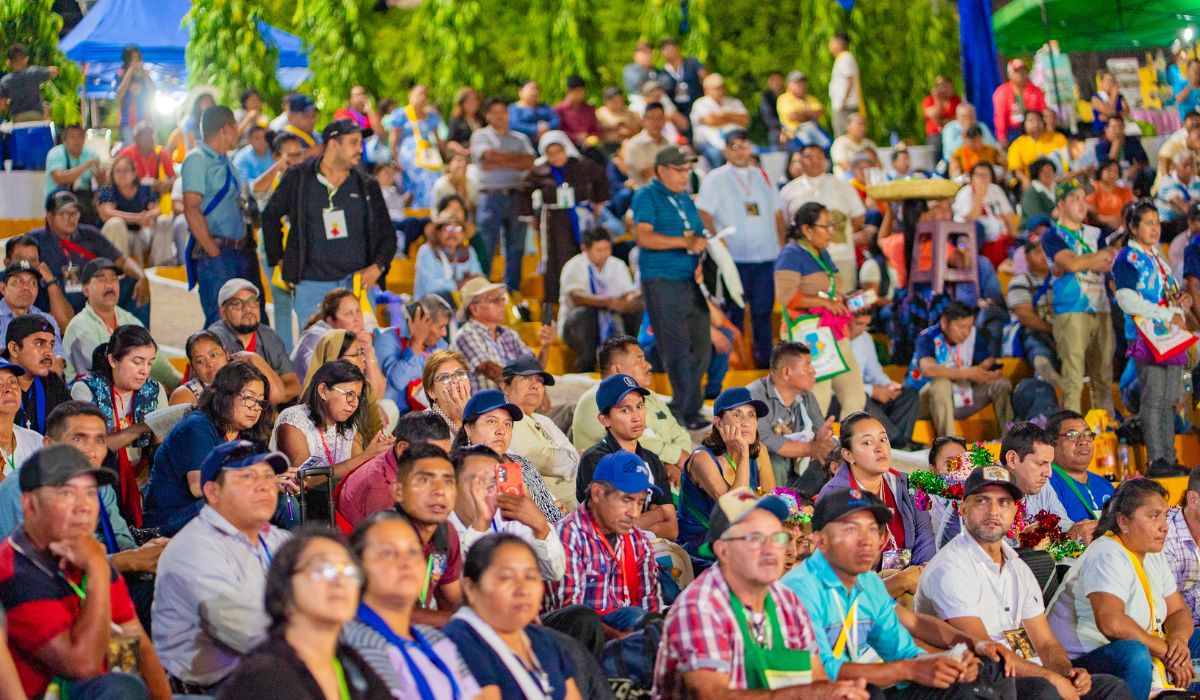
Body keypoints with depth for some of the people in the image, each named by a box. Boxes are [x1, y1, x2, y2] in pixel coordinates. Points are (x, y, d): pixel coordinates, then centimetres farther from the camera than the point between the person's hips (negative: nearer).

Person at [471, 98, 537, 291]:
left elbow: (529, 162, 0)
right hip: (491, 195, -3)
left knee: (516, 249, 5)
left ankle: (511, 290, 12)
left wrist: (499, 164, -7)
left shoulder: (520, 138, 17)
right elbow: (490, 155, -10)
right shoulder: (480, 136, 9)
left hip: (516, 197, 3)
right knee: (486, 248, -6)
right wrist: (517, 157, 0)